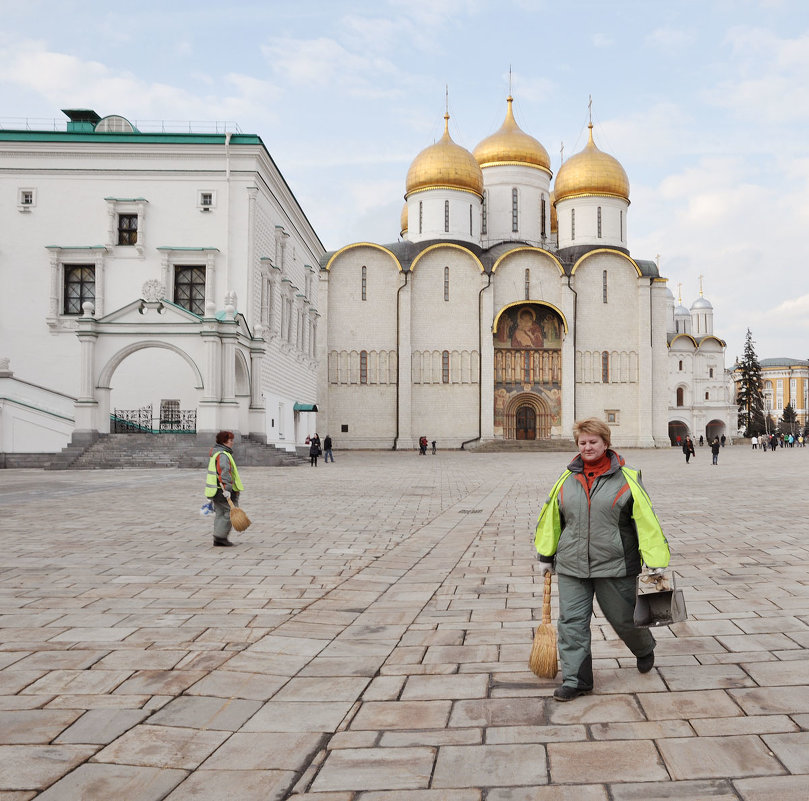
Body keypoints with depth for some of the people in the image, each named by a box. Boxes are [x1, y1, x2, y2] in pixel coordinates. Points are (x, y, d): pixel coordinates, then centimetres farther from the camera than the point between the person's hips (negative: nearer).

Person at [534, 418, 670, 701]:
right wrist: (546, 555, 18)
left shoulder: (627, 478, -4)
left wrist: (655, 562, -8)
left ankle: (644, 649, 45)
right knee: (572, 622, 0)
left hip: (614, 566, -2)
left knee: (623, 617, 13)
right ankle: (576, 680, 12)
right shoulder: (567, 479, 6)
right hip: (571, 567, 3)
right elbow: (551, 518, 15)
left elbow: (646, 520, -4)